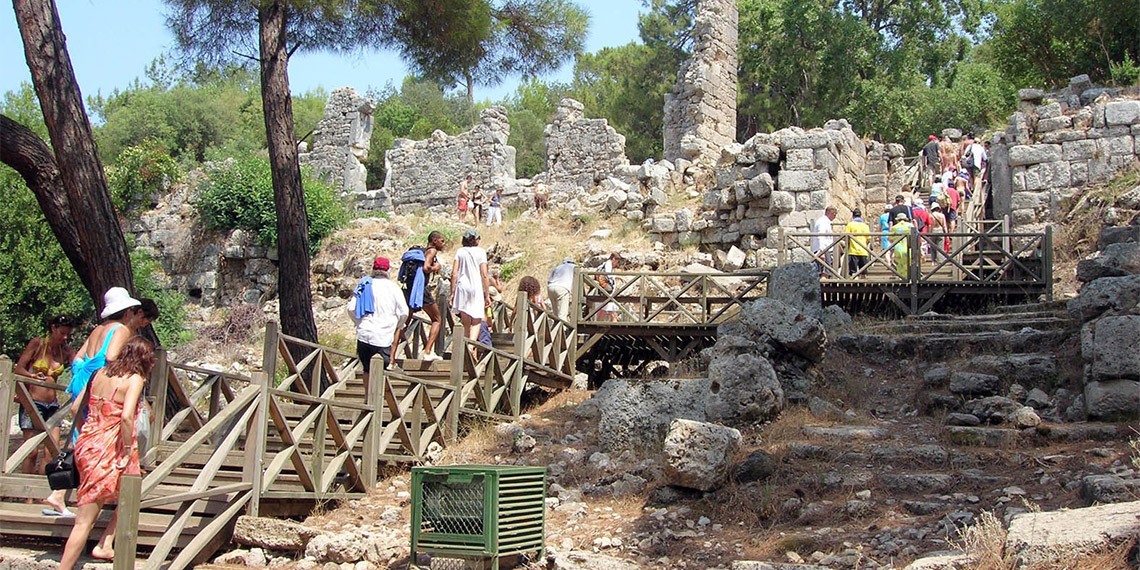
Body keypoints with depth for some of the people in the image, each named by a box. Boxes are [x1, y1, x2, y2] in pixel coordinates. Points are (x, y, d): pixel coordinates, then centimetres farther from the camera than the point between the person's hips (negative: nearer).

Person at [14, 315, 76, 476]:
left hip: (53, 406, 4)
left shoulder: (66, 351, 8)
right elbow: (18, 368, -5)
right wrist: (33, 375, -26)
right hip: (33, 403, -4)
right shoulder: (37, 344, -2)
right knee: (33, 451, -7)